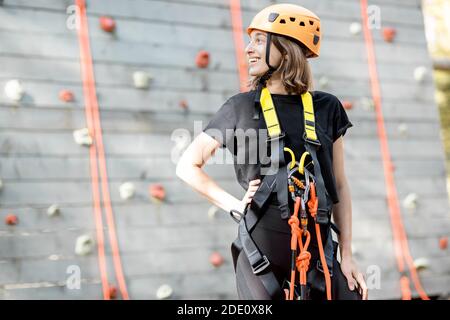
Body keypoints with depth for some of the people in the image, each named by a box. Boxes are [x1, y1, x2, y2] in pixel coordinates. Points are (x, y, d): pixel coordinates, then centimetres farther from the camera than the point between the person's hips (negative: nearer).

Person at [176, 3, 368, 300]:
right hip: (262, 252, -2)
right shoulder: (241, 107, 1)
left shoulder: (326, 107, 6)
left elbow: (339, 185, 10)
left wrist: (347, 255, 6)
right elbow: (188, 167, 8)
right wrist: (236, 206, -1)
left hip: (317, 252, 2)